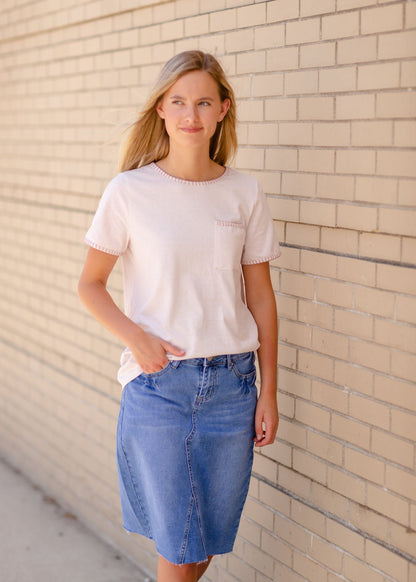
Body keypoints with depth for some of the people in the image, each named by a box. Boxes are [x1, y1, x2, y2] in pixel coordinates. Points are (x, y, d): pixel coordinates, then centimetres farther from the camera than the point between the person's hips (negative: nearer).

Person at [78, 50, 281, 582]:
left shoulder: (244, 194, 1)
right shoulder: (129, 192, -5)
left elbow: (261, 298, 5)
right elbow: (90, 285, 3)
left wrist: (268, 392, 4)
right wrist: (134, 336, -15)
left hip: (232, 383, 3)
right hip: (157, 384, -2)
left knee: (211, 534, 13)